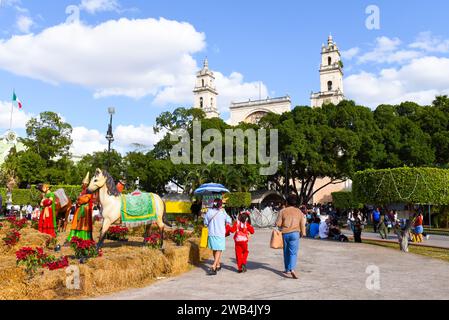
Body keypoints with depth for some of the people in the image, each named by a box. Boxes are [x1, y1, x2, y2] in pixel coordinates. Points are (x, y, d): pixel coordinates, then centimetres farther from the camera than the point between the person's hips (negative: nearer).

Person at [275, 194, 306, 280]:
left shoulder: (283, 211, -1)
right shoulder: (299, 211, 3)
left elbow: (278, 224, -3)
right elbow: (302, 224, 4)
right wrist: (302, 233, 15)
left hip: (285, 233, 1)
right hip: (295, 233, -1)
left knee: (286, 252, 13)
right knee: (293, 252, -2)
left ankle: (287, 270, 21)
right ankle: (292, 269, -19)